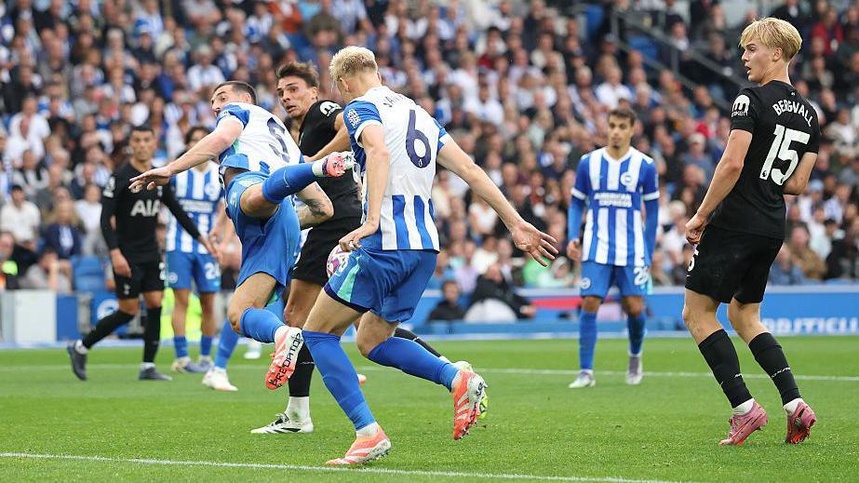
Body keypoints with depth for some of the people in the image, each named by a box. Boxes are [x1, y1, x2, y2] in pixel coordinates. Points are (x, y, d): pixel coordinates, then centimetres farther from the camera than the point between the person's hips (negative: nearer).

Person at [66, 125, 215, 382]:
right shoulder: (120, 177, -12)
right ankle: (80, 348, 9)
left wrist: (200, 237, 19)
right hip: (127, 256, -6)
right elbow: (105, 218, -15)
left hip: (151, 254, 6)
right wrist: (115, 253, -24)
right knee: (129, 310, -5)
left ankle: (148, 367, 3)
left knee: (155, 304, -2)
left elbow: (177, 211, 20)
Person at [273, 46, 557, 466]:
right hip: (425, 247, 8)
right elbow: (469, 169, 18)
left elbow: (379, 152, -24)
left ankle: (368, 432, -9)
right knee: (371, 342, 19)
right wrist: (515, 223, 18)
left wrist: (372, 220, -33)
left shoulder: (361, 109, -2)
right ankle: (457, 379, -3)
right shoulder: (417, 113, 21)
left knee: (318, 332, 4)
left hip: (385, 244, -8)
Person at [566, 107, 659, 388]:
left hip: (632, 251, 0)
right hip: (596, 249, 0)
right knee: (590, 304, -9)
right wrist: (572, 237, -5)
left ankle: (635, 358, 26)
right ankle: (586, 373, -4)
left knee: (635, 307, -4)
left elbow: (652, 210, 6)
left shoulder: (645, 166, 0)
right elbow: (576, 204, 10)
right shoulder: (588, 162, 2)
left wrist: (648, 254, 3)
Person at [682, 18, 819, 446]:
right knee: (744, 316, 20)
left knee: (697, 312, 2)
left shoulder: (752, 100, -12)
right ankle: (795, 403, 5)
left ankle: (744, 408, -7)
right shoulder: (808, 113, 11)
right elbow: (798, 183, 12)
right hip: (773, 229, 8)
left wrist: (701, 216, -13)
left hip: (735, 222, -8)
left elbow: (732, 164, -20)